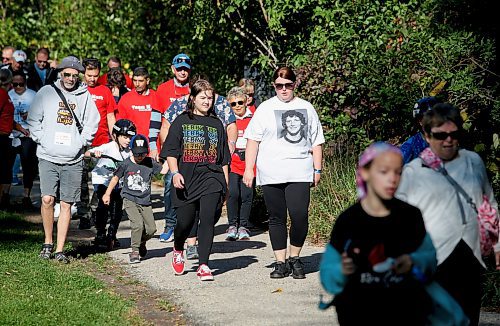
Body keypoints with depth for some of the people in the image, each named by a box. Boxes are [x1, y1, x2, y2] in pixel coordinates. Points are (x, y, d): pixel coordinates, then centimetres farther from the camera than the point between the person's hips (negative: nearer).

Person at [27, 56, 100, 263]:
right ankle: (48, 242, 8)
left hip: (73, 160, 1)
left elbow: (92, 123, 10)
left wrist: (81, 143, 1)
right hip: (48, 157, -1)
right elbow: (33, 119, 6)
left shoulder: (84, 96, 7)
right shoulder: (46, 92, 5)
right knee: (47, 199, -12)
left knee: (66, 204, 2)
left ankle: (60, 249, 8)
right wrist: (42, 140, -3)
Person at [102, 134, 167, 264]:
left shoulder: (150, 163, 3)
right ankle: (135, 251, -6)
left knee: (151, 229, -2)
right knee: (137, 225, -21)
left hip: (145, 202, 3)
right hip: (130, 200, -3)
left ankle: (141, 243, 30)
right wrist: (107, 194, 6)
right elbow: (116, 178, 7)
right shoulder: (126, 164, -2)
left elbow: (163, 170, 7)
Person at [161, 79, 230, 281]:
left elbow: (224, 158, 16)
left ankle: (203, 265, -11)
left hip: (211, 178, 1)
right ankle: (178, 250, 36)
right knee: (185, 222, 3)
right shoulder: (181, 122, 6)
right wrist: (175, 173, -11)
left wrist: (225, 183, 13)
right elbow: (170, 152, 2)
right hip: (186, 181, -1)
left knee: (207, 219, -13)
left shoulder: (216, 124, 13)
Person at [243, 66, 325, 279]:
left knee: (299, 215, -12)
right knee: (276, 218, 4)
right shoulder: (265, 109, 8)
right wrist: (248, 169, -1)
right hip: (271, 173, 0)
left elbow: (316, 141, 17)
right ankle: (281, 262, 12)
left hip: (299, 173, 0)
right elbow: (253, 140, 6)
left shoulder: (306, 108, 13)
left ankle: (295, 258, 6)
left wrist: (317, 169, 11)